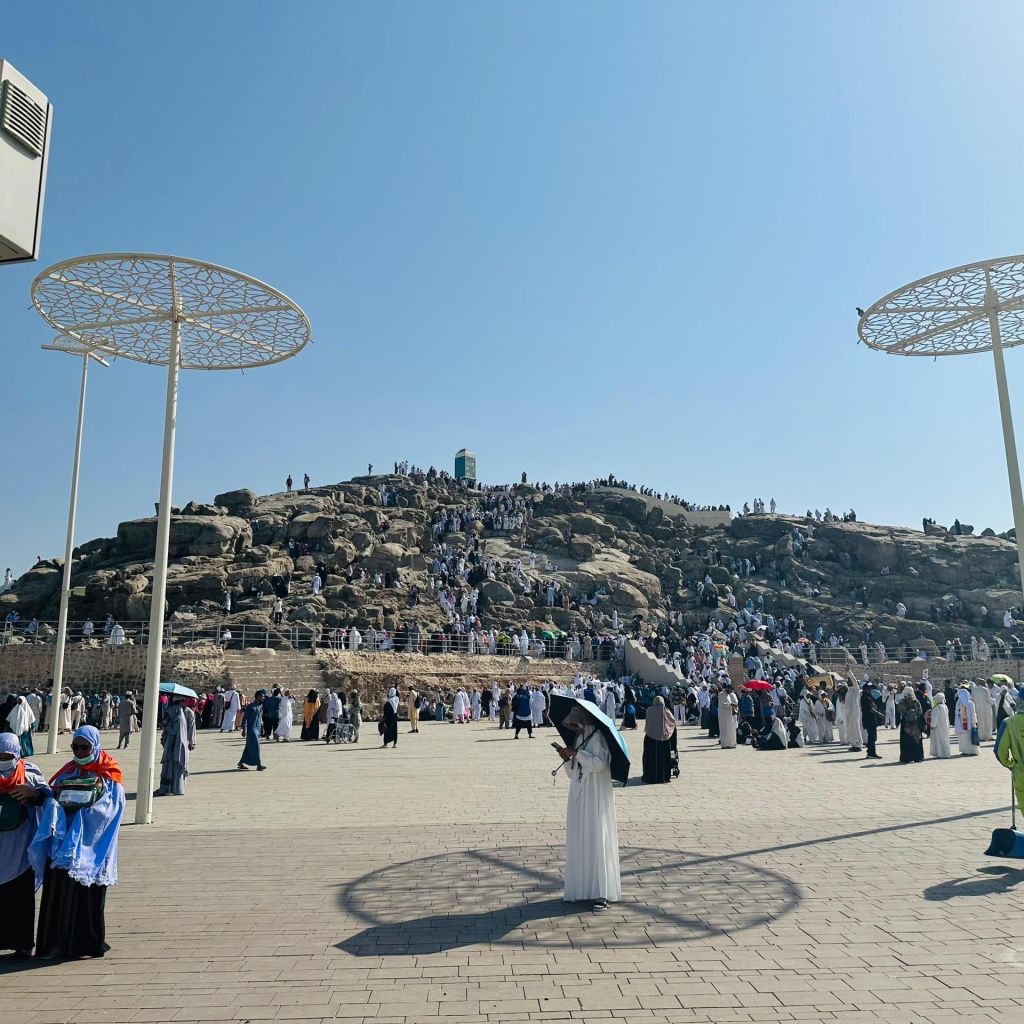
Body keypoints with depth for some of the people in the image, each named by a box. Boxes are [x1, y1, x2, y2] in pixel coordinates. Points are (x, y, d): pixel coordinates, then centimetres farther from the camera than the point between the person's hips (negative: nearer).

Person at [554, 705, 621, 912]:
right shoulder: (579, 739, 13)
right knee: (577, 842, 8)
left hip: (596, 799, -7)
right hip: (578, 798, 7)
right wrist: (566, 758, -1)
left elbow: (598, 764, -24)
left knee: (597, 841, -5)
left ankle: (602, 893, -1)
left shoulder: (598, 738, -9)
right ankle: (580, 888, 16)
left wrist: (576, 753, -18)